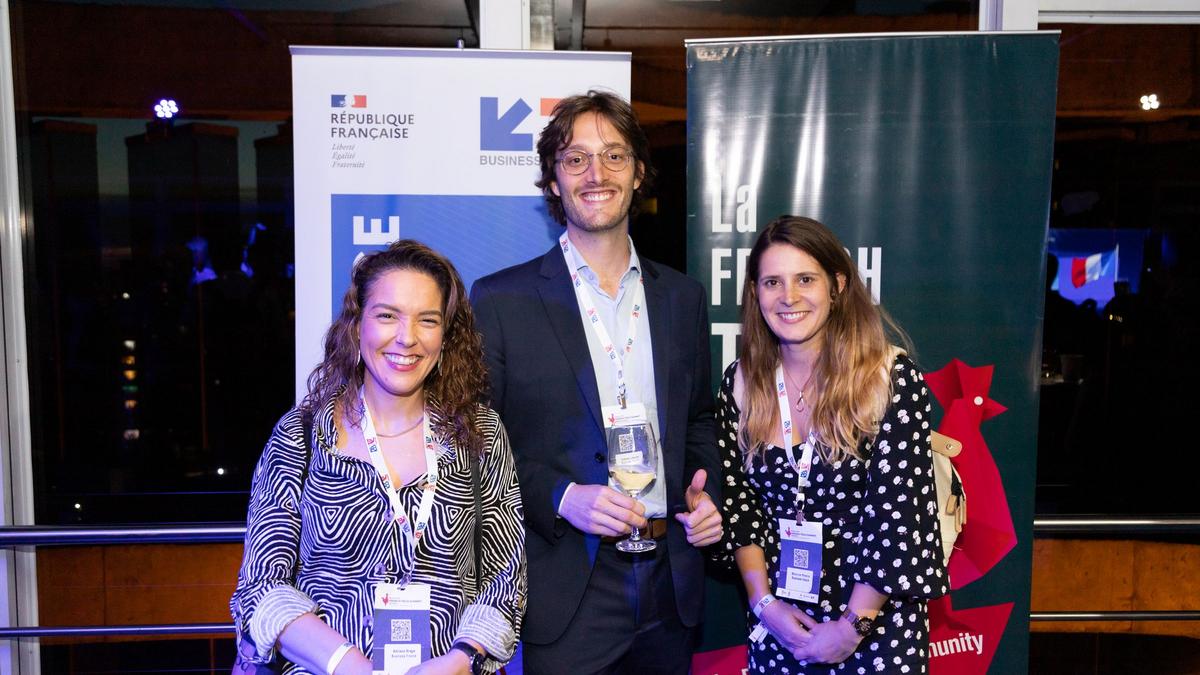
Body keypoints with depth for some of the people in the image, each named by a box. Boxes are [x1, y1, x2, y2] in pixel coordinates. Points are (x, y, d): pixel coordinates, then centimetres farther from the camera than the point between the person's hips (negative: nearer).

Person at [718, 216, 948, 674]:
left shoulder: (893, 378, -13)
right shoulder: (741, 383, -2)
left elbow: (896, 512, -14)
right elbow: (738, 499, 1)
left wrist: (851, 627, -14)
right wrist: (763, 601, -6)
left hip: (878, 624, -3)